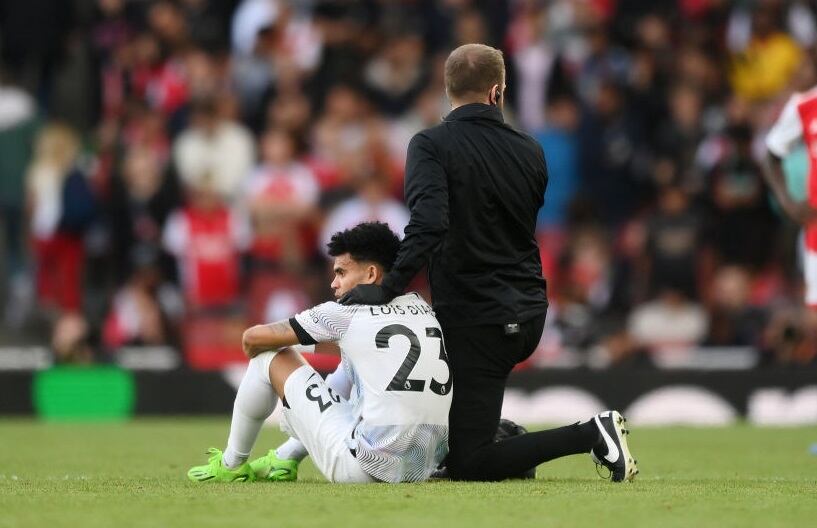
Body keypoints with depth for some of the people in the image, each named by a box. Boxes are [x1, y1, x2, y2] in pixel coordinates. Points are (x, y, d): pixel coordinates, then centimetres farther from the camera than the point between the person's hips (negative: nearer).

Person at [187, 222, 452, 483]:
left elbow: (254, 338, 6)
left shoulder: (348, 311, -2)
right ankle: (285, 460, 40)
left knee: (270, 357, 9)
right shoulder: (420, 305, 11)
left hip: (366, 469, -6)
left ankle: (231, 464, 26)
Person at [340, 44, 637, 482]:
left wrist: (388, 288, -21)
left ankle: (590, 435, -14)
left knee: (469, 465, -5)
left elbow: (428, 224, -27)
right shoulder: (529, 152, 7)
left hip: (476, 322, -7)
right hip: (529, 315, 7)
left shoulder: (430, 146, -11)